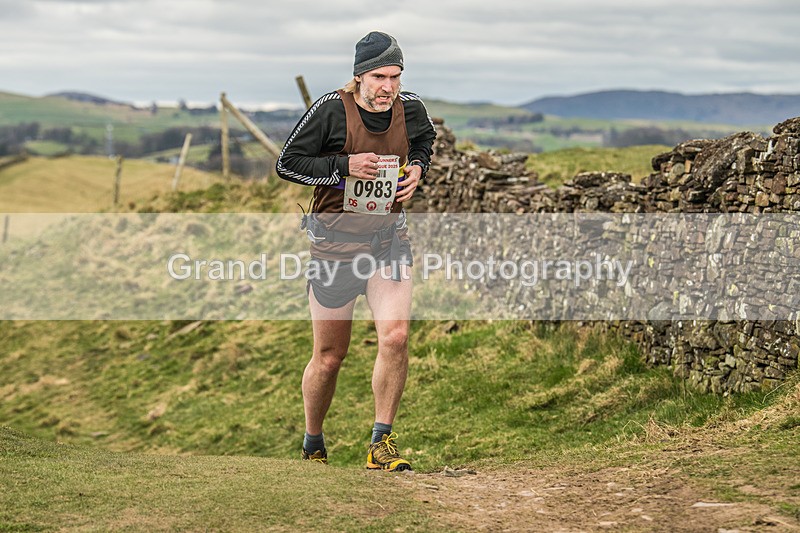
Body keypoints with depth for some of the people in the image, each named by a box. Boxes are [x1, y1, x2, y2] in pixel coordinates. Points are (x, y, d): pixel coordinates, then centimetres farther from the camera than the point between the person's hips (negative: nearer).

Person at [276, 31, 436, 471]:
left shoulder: (411, 109, -1)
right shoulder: (331, 110, -14)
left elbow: (424, 141, 23)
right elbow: (287, 163, -9)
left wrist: (417, 167, 2)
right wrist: (345, 165, -19)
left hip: (389, 236, 3)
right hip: (335, 239, -3)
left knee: (395, 336, -16)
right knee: (329, 356, 6)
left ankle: (381, 444, -2)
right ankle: (312, 447, 29)